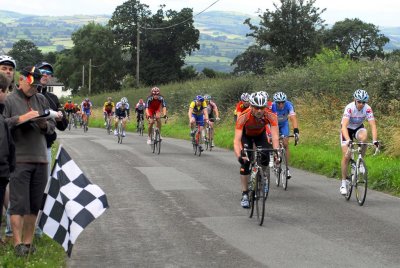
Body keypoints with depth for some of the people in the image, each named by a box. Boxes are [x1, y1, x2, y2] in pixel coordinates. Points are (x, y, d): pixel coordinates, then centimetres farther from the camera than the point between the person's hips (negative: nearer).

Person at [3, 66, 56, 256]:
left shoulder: (41, 100, 16)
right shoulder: (9, 100, 0)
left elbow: (52, 127, 17)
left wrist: (44, 124, -4)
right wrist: (22, 118, -17)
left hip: (40, 159, 5)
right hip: (19, 160, -5)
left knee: (34, 205, 6)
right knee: (19, 203, -7)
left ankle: (28, 242, 13)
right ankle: (18, 243, -3)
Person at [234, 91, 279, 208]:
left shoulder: (271, 117, -36)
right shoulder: (243, 117, -40)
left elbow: (275, 137, -42)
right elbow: (236, 140, -45)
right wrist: (239, 156, -61)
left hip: (260, 134, 2)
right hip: (246, 135, -2)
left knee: (265, 158, -16)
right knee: (245, 162, -14)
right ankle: (245, 194, -5)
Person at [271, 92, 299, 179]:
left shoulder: (289, 105, -32)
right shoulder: (271, 106, -33)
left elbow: (293, 118, -42)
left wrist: (296, 131, -55)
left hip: (284, 124, 0)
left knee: (285, 145, -12)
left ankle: (287, 168, -7)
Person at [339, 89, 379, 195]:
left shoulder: (368, 109, -25)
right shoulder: (349, 108, -32)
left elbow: (373, 125, -28)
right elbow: (344, 126, -41)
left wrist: (375, 140, -43)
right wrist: (348, 140, -55)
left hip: (358, 128, 2)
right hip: (347, 129, -2)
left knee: (363, 137, -35)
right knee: (346, 156, -10)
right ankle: (343, 184, 1)